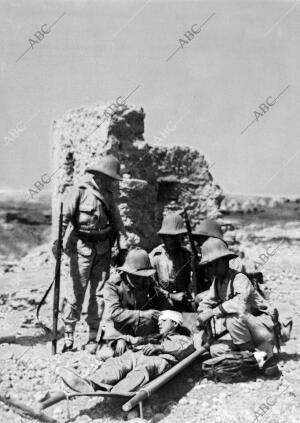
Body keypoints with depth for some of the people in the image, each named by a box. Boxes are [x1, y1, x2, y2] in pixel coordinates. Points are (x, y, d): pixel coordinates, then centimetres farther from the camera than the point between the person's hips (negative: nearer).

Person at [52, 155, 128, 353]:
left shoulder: (108, 196, 11)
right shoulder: (80, 192, -7)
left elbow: (117, 222, 10)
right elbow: (64, 217, -13)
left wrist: (123, 246, -1)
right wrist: (57, 241, -23)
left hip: (103, 249, 6)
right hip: (81, 248, -5)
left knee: (100, 292, 6)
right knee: (76, 292, -4)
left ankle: (93, 336, 14)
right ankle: (68, 335, 6)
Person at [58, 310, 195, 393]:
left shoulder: (183, 339, 29)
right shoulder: (156, 339, 45)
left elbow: (187, 348, 4)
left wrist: (160, 347, -8)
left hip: (160, 359, -5)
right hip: (139, 355, 5)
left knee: (143, 369, -37)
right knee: (117, 362, -25)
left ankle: (115, 394, -63)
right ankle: (92, 385, -52)